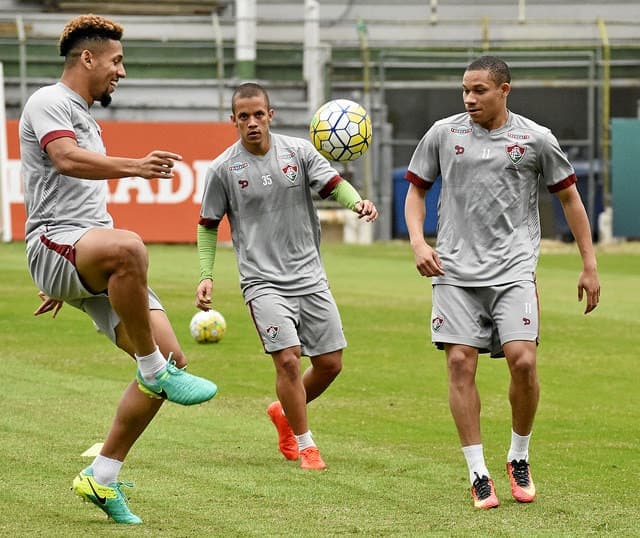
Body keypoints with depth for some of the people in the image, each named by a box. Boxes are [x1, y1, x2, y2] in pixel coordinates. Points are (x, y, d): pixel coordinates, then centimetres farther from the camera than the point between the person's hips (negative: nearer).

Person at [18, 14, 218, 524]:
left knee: (171, 359, -3)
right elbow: (67, 159, -23)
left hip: (93, 264, 10)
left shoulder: (84, 118, 28)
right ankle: (155, 371, -28)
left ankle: (102, 477, 5)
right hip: (54, 243, -9)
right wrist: (133, 166, -38)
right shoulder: (50, 102, -1)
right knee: (129, 247, -42)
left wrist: (60, 285, 38)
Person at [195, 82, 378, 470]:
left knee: (330, 363, 6)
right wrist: (206, 276, -3)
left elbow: (333, 183, -7)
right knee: (288, 358, -17)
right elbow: (208, 225, 6)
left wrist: (357, 202, -29)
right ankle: (305, 445, 0)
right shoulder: (224, 169, -3)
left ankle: (285, 412, 34)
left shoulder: (298, 151, 1)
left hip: (310, 277, 4)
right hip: (263, 281, -3)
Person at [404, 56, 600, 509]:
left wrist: (590, 266, 10)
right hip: (456, 270, 1)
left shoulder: (536, 139, 3)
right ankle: (478, 475, 0)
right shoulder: (443, 134, 6)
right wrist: (418, 242, -2)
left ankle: (519, 459, 9)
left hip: (514, 269, -1)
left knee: (522, 360, -15)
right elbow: (416, 189, 16)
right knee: (461, 363, -8)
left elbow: (569, 198, 11)